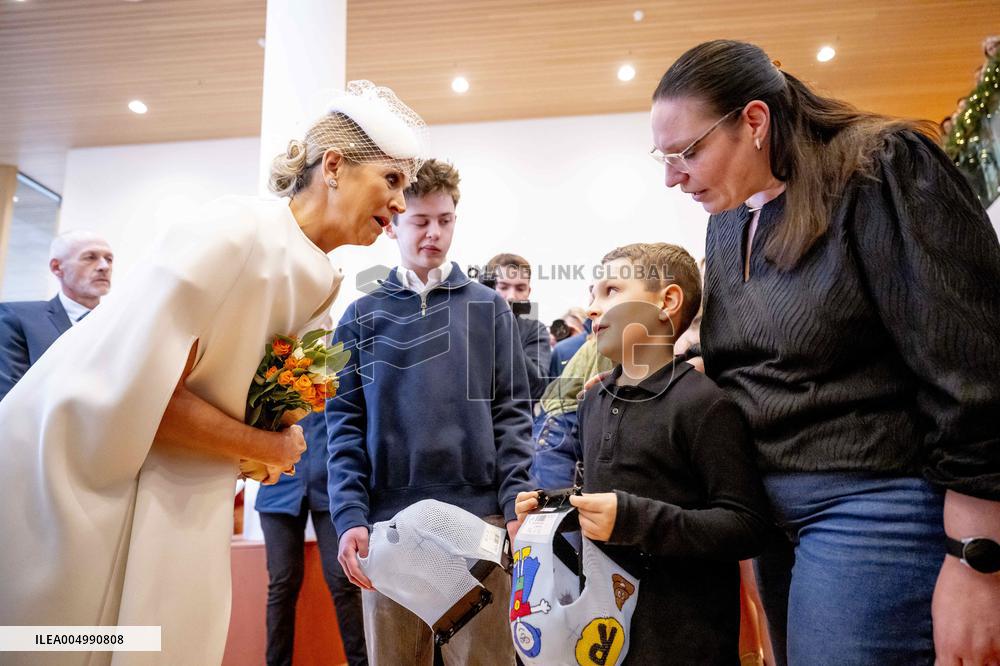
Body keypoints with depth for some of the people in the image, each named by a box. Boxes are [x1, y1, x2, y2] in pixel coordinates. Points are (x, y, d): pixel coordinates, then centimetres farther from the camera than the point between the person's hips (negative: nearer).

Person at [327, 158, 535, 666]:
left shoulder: (488, 308, 7)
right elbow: (345, 423, 3)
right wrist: (349, 515, -8)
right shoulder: (362, 316, 8)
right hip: (387, 519, 1)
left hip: (479, 516, 0)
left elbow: (511, 412, 3)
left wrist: (516, 502, -8)